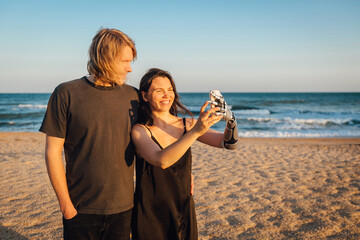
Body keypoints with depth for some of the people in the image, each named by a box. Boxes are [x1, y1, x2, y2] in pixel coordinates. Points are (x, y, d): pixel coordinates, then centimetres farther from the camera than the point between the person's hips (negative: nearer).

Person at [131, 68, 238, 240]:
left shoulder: (187, 125, -1)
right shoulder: (140, 130, -14)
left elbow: (227, 142, -10)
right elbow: (161, 160, -31)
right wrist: (196, 131, -40)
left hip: (184, 212, 4)